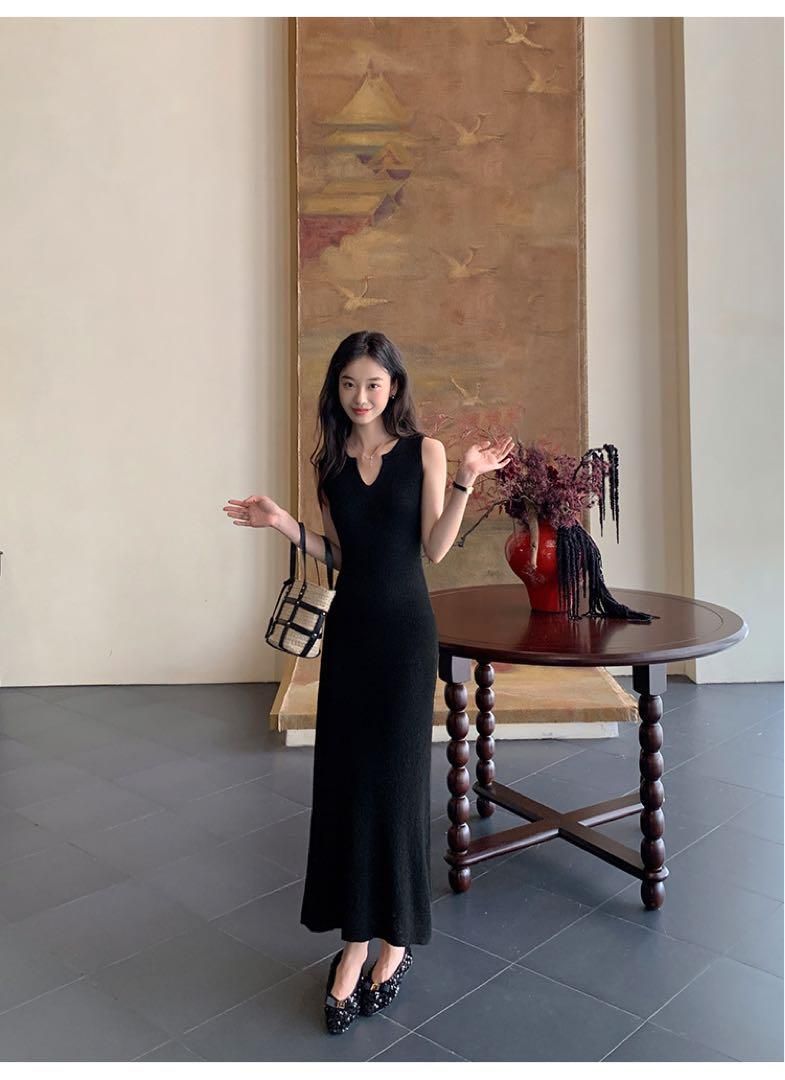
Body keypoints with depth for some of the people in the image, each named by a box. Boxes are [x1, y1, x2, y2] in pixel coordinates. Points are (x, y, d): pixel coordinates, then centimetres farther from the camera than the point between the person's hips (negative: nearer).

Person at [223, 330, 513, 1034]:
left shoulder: (425, 451, -2)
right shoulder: (330, 461, 7)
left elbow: (435, 548, -7)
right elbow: (336, 554, 9)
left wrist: (465, 480, -16)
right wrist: (284, 524, -3)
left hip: (405, 629, -3)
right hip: (348, 630, 3)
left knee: (398, 776, 3)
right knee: (344, 776, 4)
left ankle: (397, 937, 21)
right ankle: (356, 937, 18)